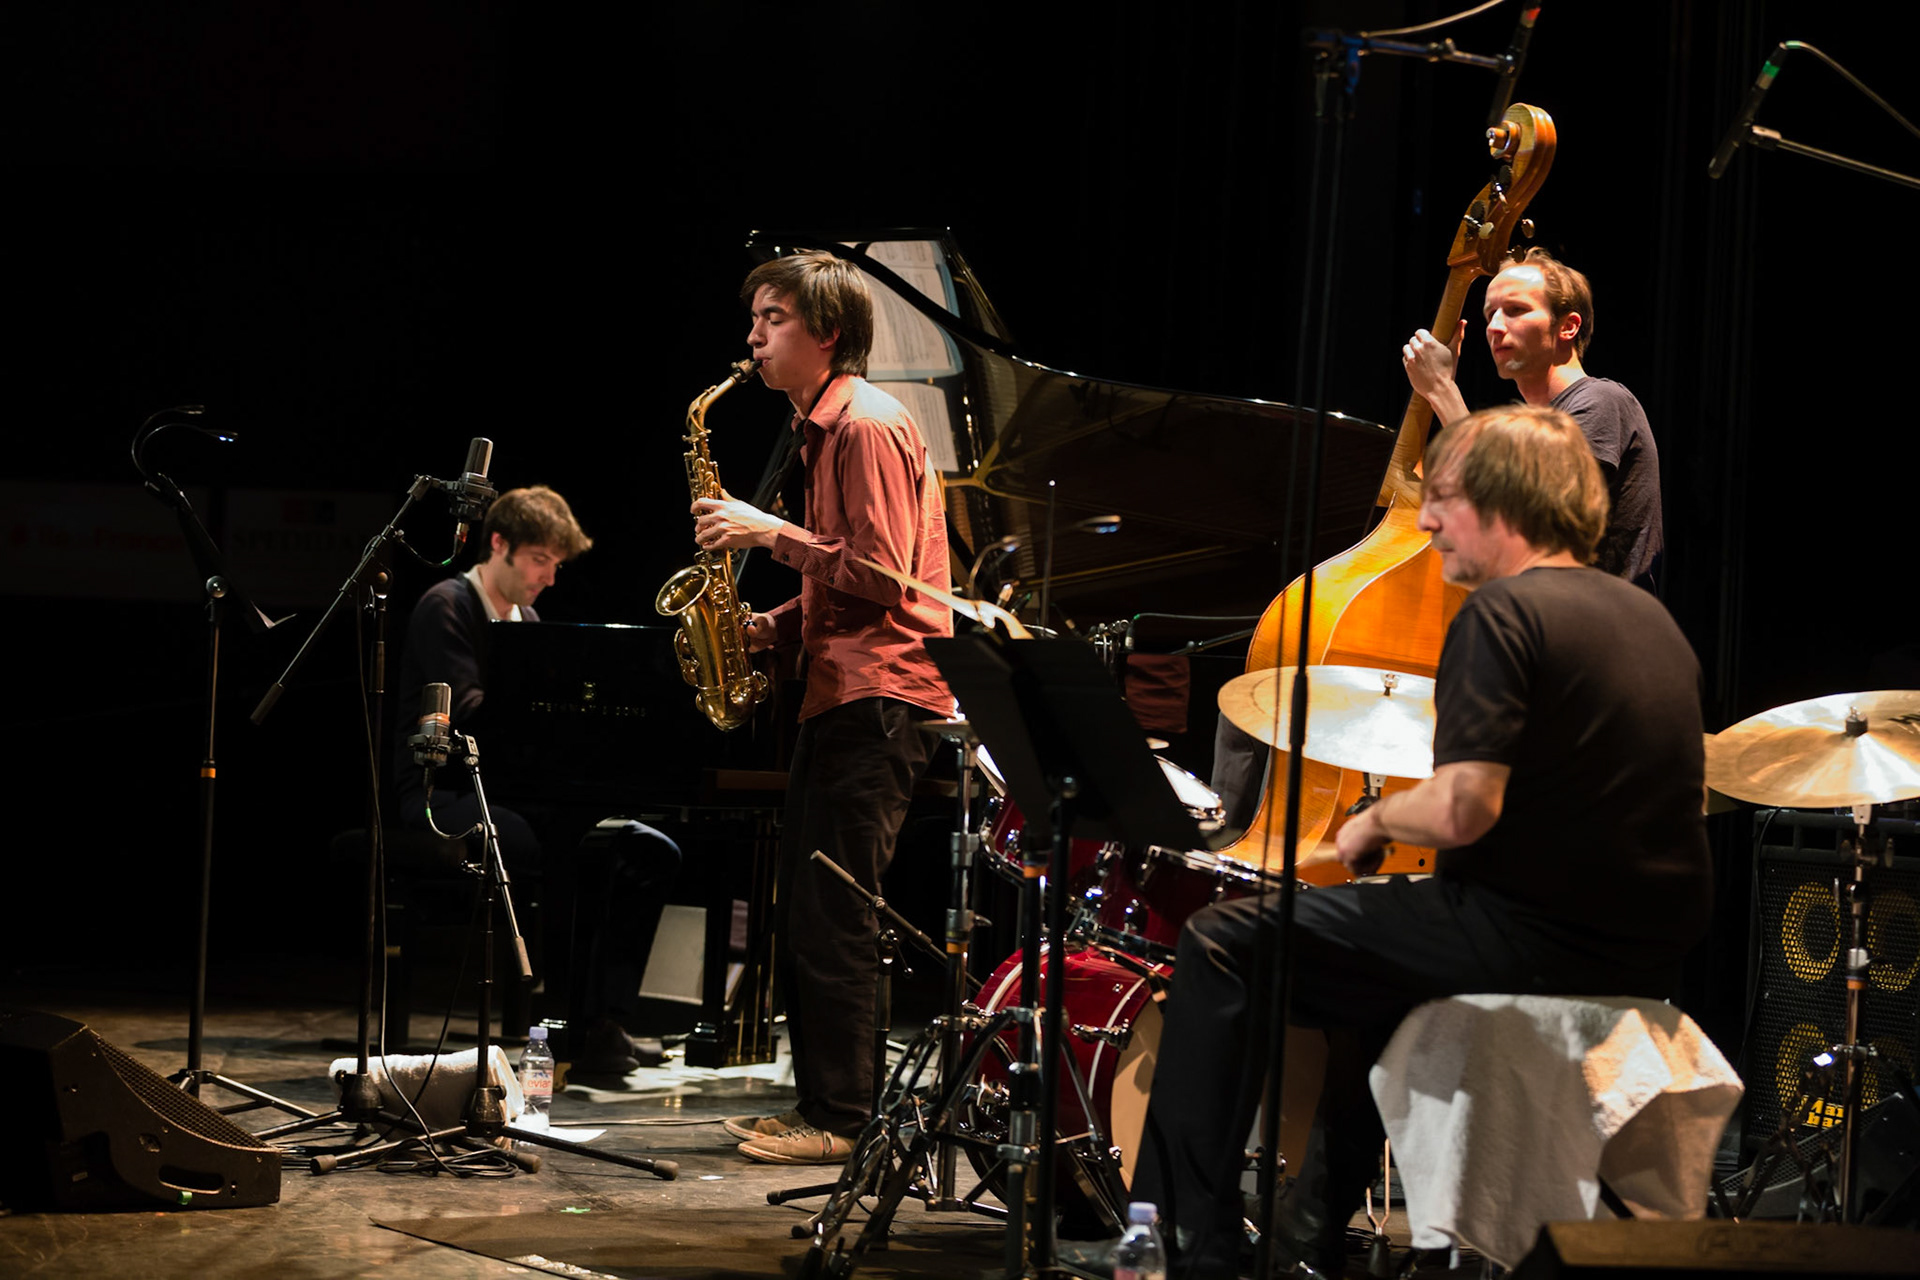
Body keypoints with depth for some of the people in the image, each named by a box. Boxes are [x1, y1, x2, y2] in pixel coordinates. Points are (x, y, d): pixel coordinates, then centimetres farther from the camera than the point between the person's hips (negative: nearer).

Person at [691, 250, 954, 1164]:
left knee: (830, 912, -9)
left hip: (879, 695, -10)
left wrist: (770, 532, -15)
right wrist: (771, 627, 9)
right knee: (801, 911, 11)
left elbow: (883, 575, -19)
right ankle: (818, 1105, 17)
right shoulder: (824, 428, 20)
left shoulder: (867, 425, -11)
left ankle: (842, 1117, -5)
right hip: (843, 690, 10)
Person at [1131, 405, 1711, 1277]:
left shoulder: (1505, 610, -14)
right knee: (1377, 944, 35)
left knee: (1222, 945, 0)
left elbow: (1462, 809, -25)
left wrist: (1374, 821, -4)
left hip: (1533, 935, -9)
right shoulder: (1645, 614, 13)